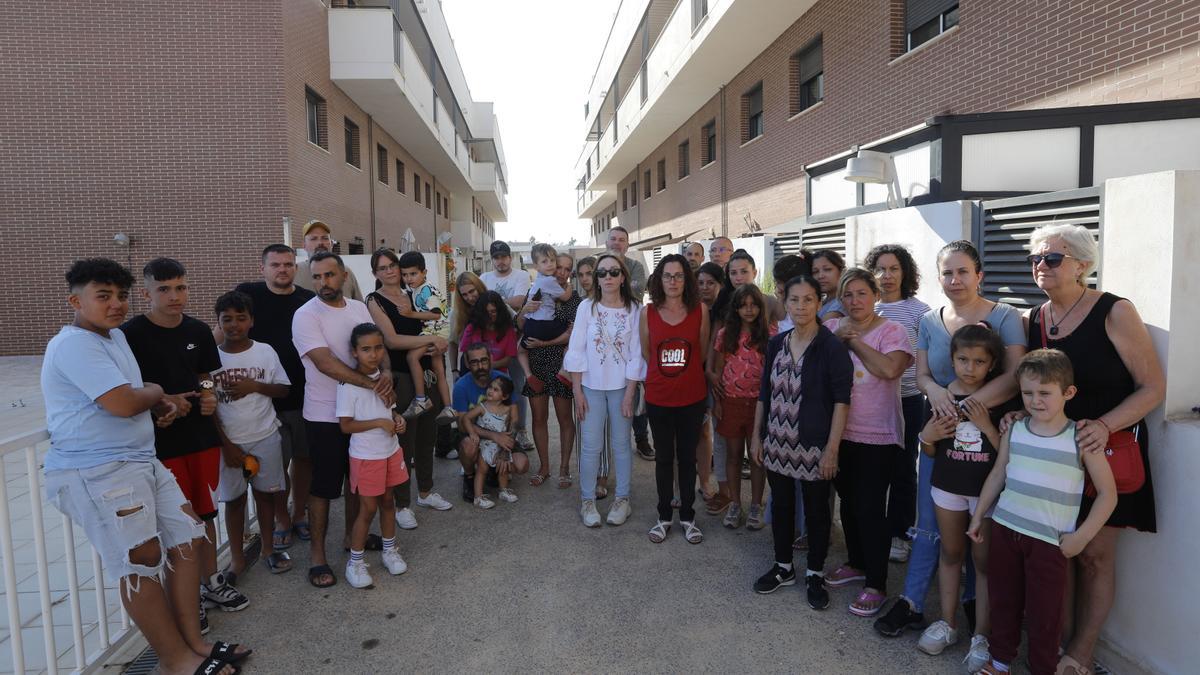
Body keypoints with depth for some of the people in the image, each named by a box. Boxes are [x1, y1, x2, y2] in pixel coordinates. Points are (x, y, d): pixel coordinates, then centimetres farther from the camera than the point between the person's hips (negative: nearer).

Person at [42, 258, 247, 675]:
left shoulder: (115, 336, 16)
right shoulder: (74, 344, -15)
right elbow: (122, 403, -25)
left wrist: (159, 405, 6)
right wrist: (156, 393, -2)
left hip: (141, 462, 10)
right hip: (96, 472, -10)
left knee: (187, 537, 8)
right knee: (142, 560, -8)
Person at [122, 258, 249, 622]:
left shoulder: (198, 330, 4)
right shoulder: (130, 334, -11)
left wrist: (209, 398, -3)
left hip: (203, 437, 5)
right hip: (160, 443, -5)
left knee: (205, 512, 15)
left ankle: (211, 582, 31)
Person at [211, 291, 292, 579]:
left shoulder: (265, 351, -2)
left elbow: (284, 389, 3)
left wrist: (255, 385, -16)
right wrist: (226, 445, -7)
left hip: (265, 438, 1)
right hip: (229, 441, -1)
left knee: (265, 493, 10)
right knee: (234, 499, 8)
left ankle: (268, 549, 26)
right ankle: (237, 557, 22)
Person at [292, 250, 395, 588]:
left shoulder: (359, 308, 5)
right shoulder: (306, 315, -14)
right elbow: (326, 363, -24)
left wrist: (386, 376, -17)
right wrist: (372, 384, -28)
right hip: (325, 417, -6)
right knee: (323, 486, 3)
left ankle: (352, 535, 37)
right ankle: (318, 556, 17)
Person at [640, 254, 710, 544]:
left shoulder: (700, 310, -5)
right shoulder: (648, 312, -4)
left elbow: (703, 351, 6)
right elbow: (645, 352, 8)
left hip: (692, 397, 0)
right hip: (658, 397, 0)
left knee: (688, 456, 12)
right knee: (663, 457, 12)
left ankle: (687, 516, 27)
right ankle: (664, 516, 27)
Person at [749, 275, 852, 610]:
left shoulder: (831, 346, -11)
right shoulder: (776, 344, 4)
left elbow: (842, 400, -13)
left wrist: (832, 448, -16)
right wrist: (756, 436, 9)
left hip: (814, 445, -5)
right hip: (777, 443, 5)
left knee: (816, 510, 9)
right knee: (781, 505, 16)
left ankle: (815, 574, 27)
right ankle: (783, 567, 33)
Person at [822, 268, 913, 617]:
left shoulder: (891, 330, -8)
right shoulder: (831, 327, 5)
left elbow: (889, 368, -26)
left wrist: (854, 340, -17)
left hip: (877, 435, -5)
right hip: (839, 431, 5)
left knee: (869, 507, -2)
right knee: (848, 501, 17)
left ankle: (876, 584, 12)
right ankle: (857, 563, 37)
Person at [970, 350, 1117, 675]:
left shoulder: (1081, 438, -10)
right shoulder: (1014, 431, 1)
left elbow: (1107, 493, -6)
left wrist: (1081, 537, -9)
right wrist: (978, 516, 15)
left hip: (1050, 540, -4)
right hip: (1005, 529, 4)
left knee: (1043, 612, 5)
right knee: (1002, 600, 16)